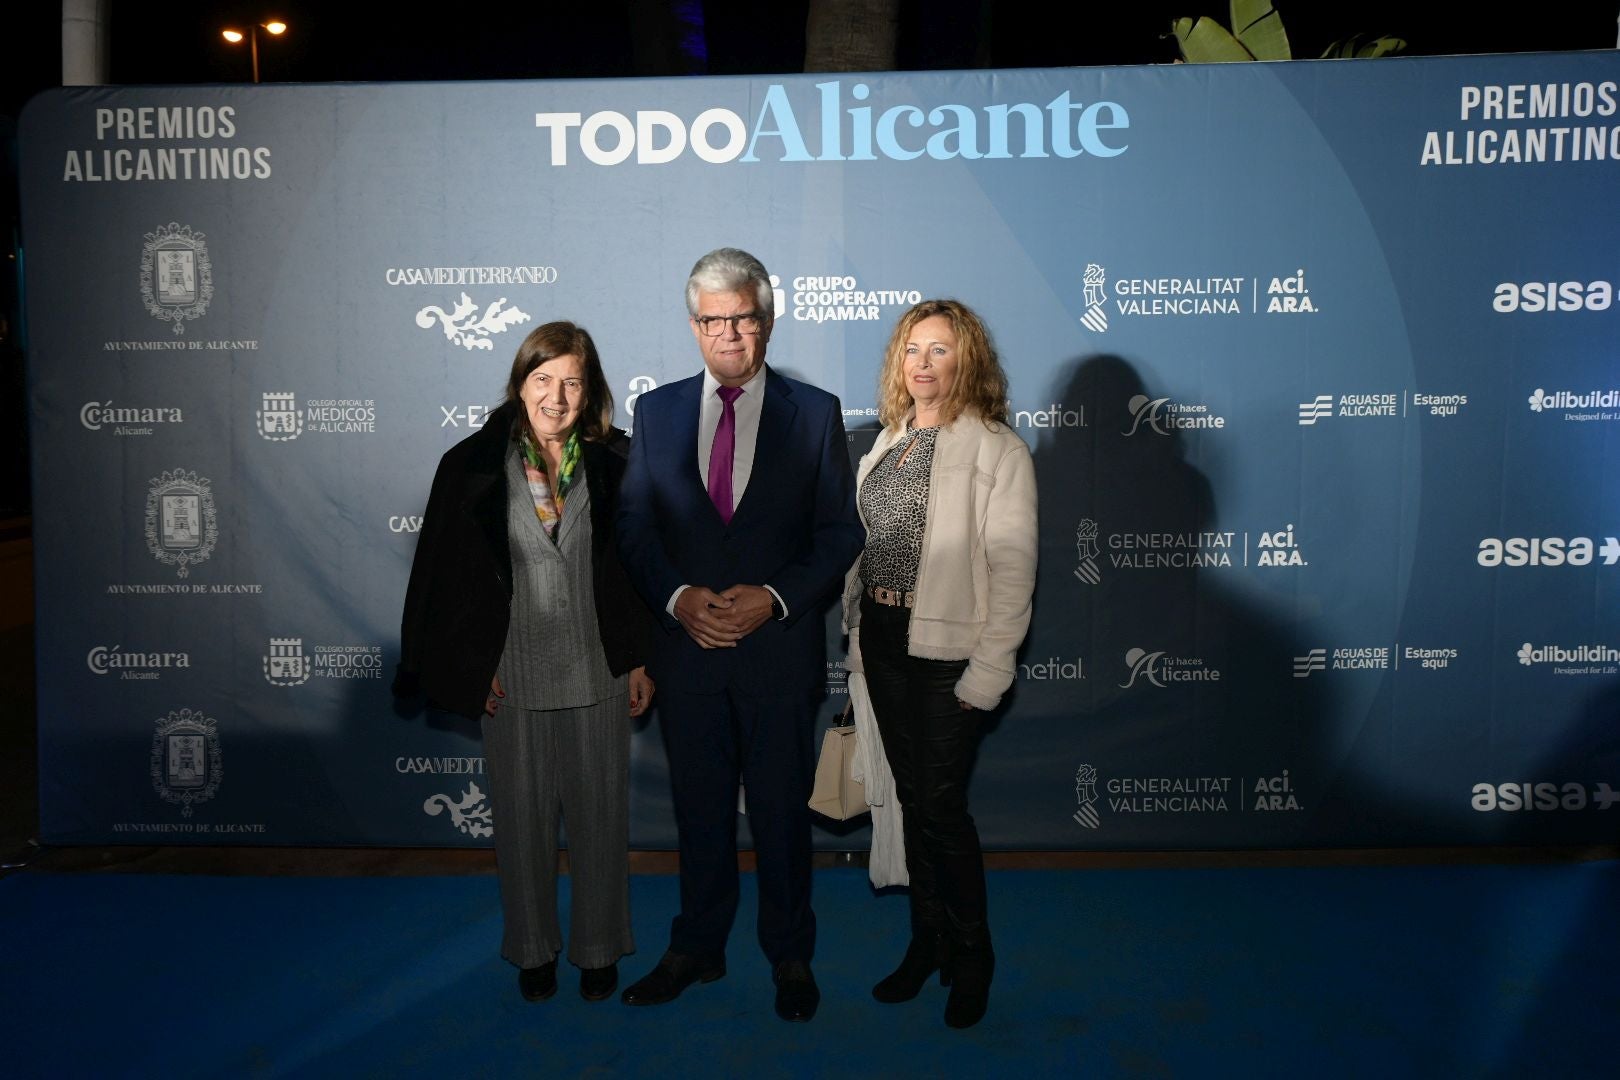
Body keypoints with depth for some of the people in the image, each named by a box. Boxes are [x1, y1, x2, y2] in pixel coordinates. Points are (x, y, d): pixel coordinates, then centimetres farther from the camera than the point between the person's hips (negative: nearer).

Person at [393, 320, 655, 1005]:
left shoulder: (615, 462, -2)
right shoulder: (474, 465, -3)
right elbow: (444, 574, 0)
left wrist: (642, 660, 1)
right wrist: (470, 666, -3)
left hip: (598, 673, 0)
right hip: (513, 678, 0)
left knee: (600, 816, 11)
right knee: (522, 819, 12)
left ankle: (599, 948, 30)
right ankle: (533, 949, 32)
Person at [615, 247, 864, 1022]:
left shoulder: (814, 412, 1)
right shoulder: (656, 411, 7)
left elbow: (840, 531, -1)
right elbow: (633, 524, 4)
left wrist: (775, 597, -15)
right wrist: (678, 597, -12)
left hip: (780, 646, -2)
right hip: (685, 645, 2)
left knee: (781, 808, 9)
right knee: (699, 807, 14)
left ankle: (790, 957, 27)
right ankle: (697, 950, 31)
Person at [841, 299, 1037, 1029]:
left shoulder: (996, 449, -8)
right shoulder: (888, 442, 12)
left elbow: (1012, 566, -13)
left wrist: (989, 671, -17)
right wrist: (858, 634, 10)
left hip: (946, 651, -6)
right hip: (882, 641, 6)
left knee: (941, 805, -2)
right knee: (911, 796, 14)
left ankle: (970, 956, 19)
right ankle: (927, 941, 29)